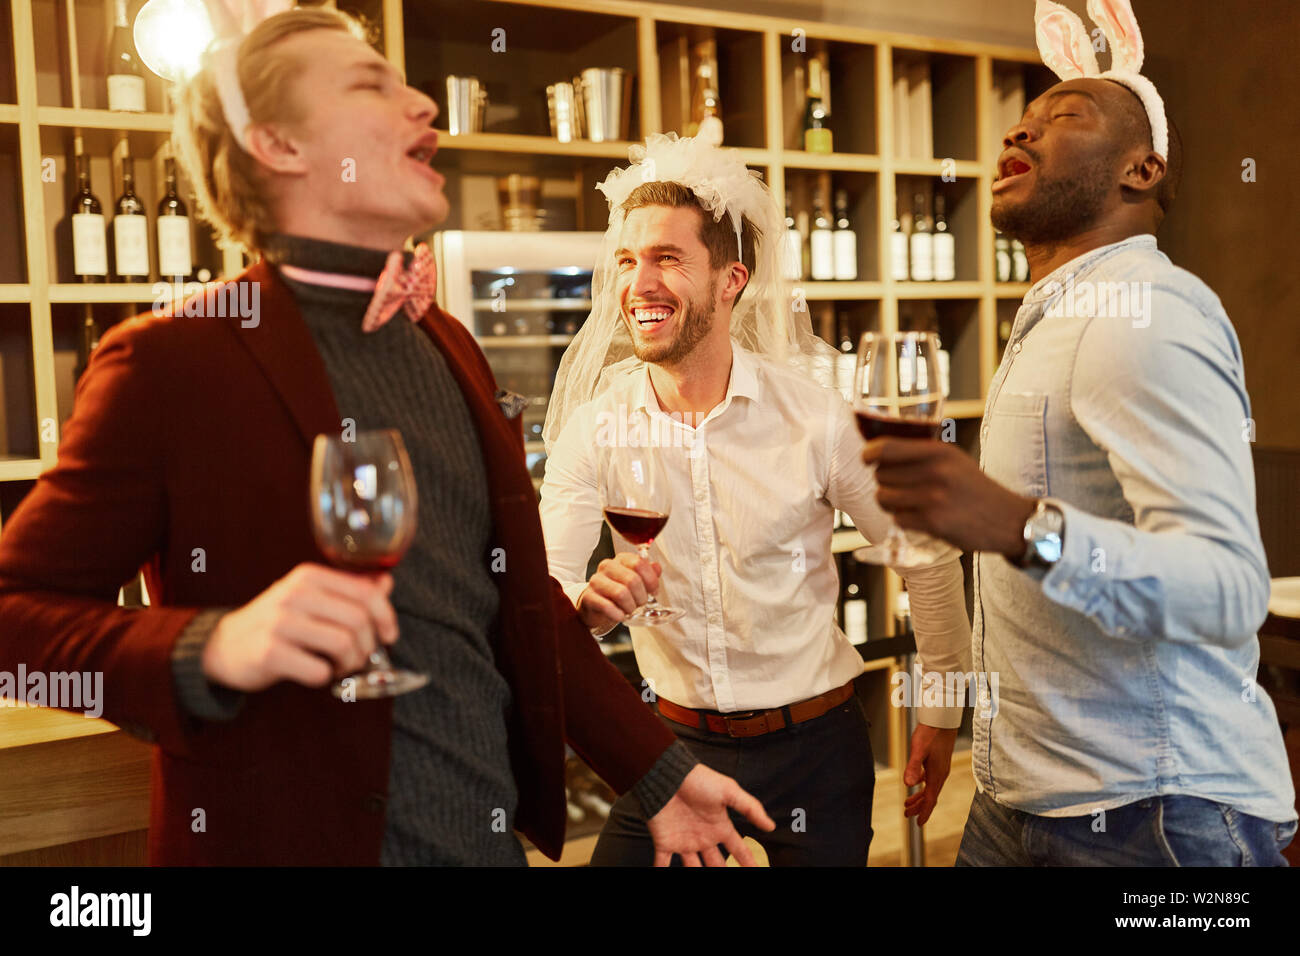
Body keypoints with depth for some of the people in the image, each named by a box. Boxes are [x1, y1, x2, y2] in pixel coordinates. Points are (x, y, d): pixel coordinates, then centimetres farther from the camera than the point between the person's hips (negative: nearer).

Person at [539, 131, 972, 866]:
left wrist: (943, 716, 4)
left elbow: (928, 556, -2)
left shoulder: (815, 414, -13)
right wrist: (588, 605, -35)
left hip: (813, 745, -1)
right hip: (676, 741, 2)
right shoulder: (594, 426, -9)